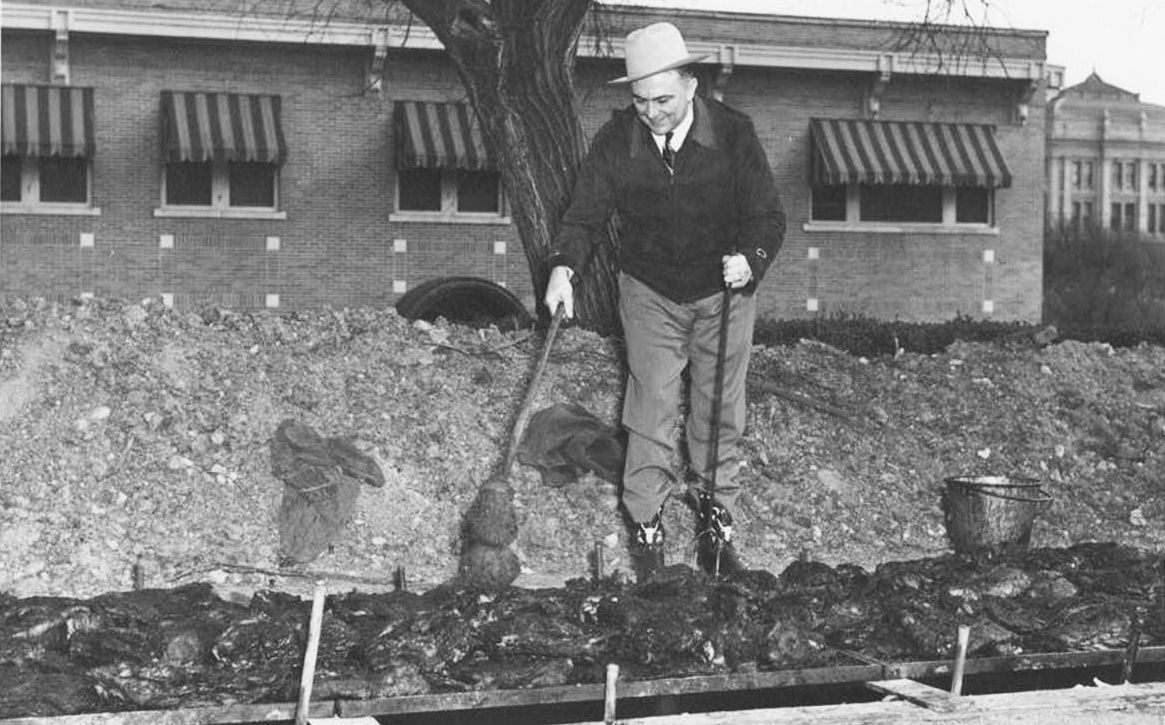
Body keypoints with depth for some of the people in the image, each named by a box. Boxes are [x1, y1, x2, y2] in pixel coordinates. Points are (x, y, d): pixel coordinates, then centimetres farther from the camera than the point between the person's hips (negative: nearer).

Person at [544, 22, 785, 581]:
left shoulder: (733, 134, -16)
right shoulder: (615, 141, -13)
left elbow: (768, 216, -12)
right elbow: (586, 213, -11)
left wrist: (750, 258, -32)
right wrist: (564, 268, -30)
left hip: (723, 292, 0)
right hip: (649, 294, 0)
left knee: (720, 412, 10)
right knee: (651, 412, -2)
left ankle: (715, 520, 26)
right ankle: (646, 527, 8)